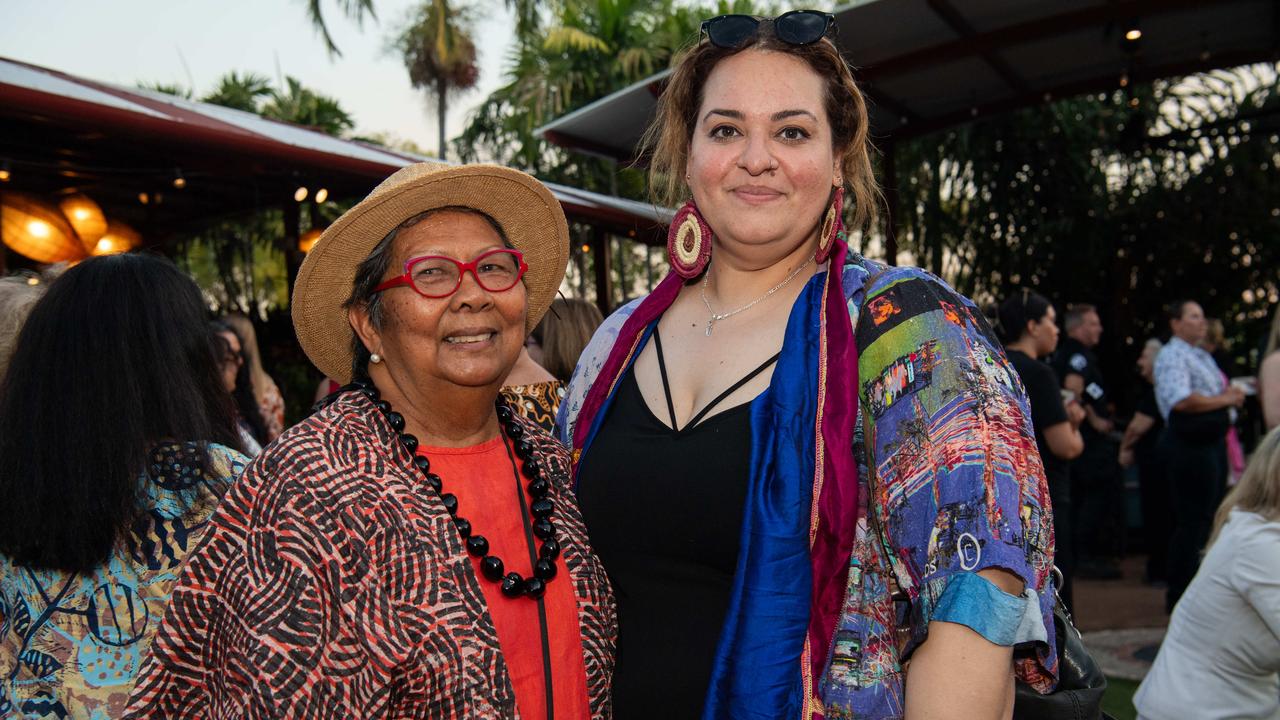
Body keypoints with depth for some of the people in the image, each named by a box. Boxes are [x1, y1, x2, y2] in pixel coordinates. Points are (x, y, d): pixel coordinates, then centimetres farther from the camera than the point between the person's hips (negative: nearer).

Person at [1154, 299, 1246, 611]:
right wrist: (1224, 400, -15)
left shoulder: (1202, 356, 19)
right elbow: (1182, 400, -27)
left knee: (1209, 518, 17)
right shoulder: (1172, 355, -13)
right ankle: (1180, 595, 1)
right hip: (1189, 447, -10)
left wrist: (1231, 394, 6)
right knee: (1192, 523, -7)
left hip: (1212, 442, 10)